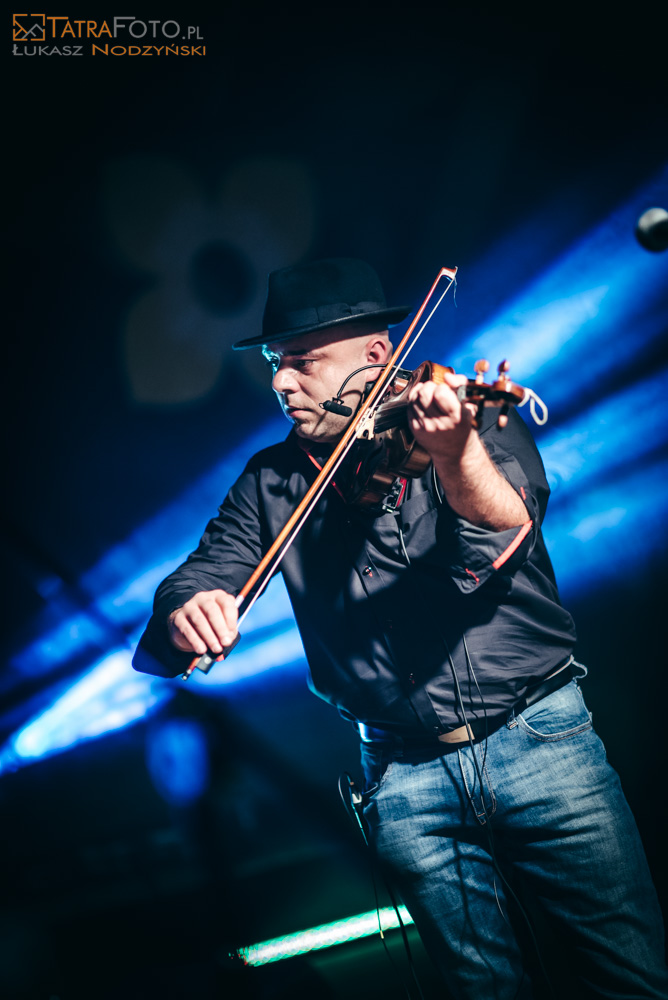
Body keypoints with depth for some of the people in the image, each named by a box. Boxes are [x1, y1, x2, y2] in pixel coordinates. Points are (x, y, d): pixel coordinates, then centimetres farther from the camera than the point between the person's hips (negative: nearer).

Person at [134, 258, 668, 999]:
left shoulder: (475, 425, -4)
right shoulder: (272, 481, 5)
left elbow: (502, 535, -21)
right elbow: (203, 571, -1)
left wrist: (457, 456, -42)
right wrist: (184, 609, -25)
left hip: (538, 738, -1)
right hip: (406, 778, 2)